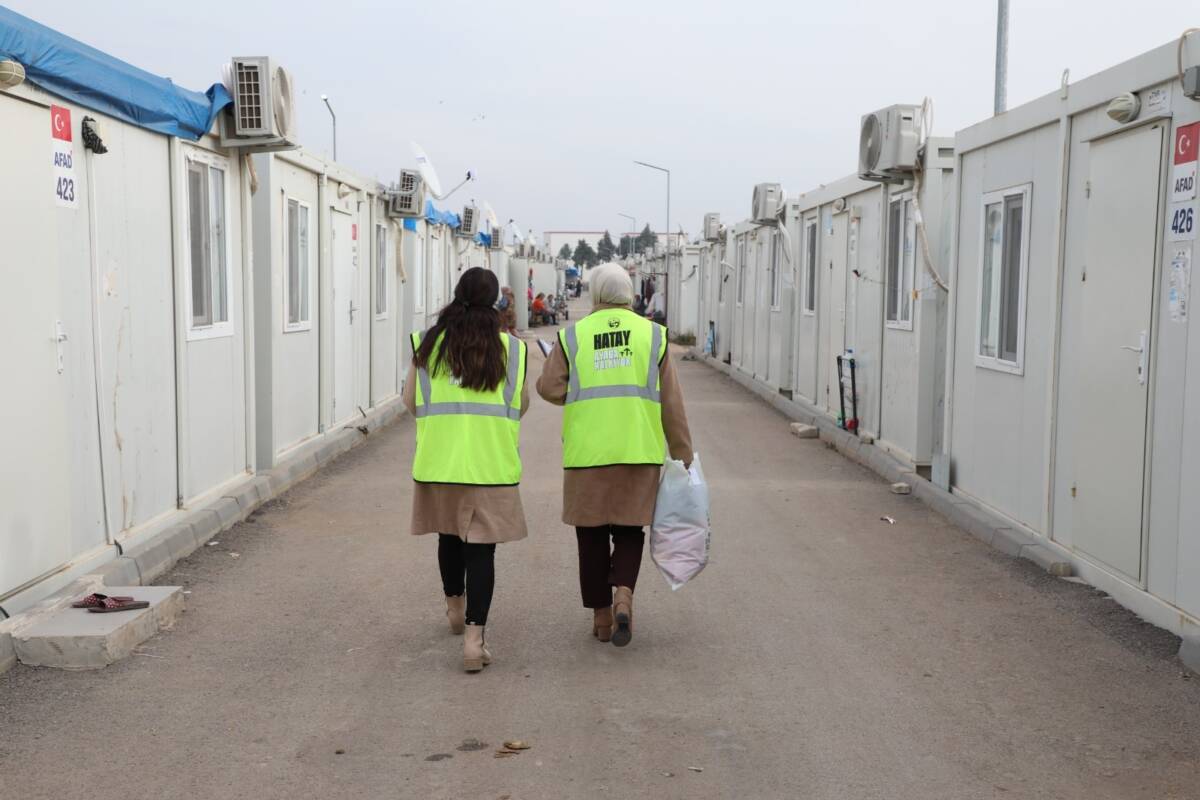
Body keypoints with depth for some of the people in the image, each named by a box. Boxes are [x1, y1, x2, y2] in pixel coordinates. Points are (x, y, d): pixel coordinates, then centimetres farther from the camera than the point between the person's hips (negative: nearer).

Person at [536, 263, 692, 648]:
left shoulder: (573, 336, 2)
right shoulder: (653, 334, 4)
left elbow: (548, 387, -4)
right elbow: (672, 403, 3)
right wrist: (683, 453, 9)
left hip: (586, 451, 0)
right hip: (639, 450, 1)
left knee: (592, 534, 10)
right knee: (629, 529, 13)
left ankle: (601, 615, 15)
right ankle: (623, 594, -10)